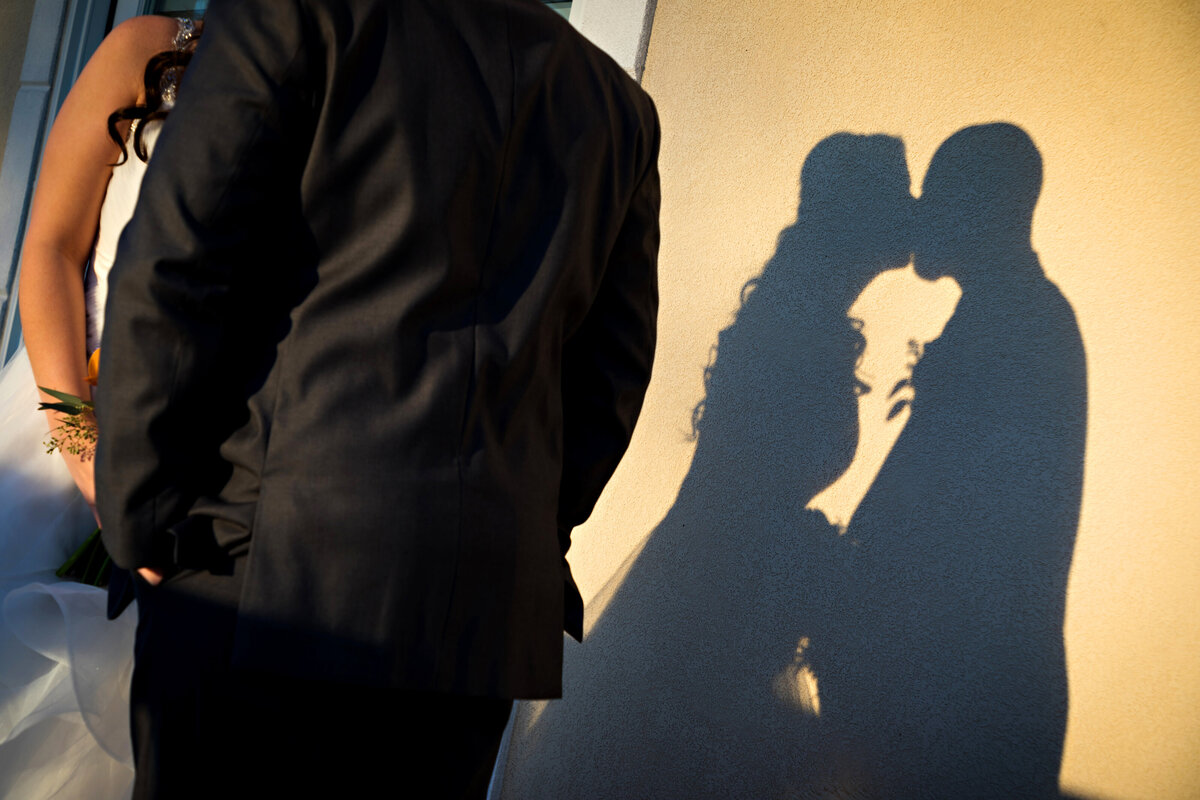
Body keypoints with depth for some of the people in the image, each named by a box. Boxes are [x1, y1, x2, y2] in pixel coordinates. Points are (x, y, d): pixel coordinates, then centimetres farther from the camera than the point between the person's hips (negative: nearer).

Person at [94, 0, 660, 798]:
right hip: (487, 614, 5)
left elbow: (172, 275, -7)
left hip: (266, 579, -4)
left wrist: (144, 522, 1)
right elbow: (614, 372, 13)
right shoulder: (624, 108, 14)